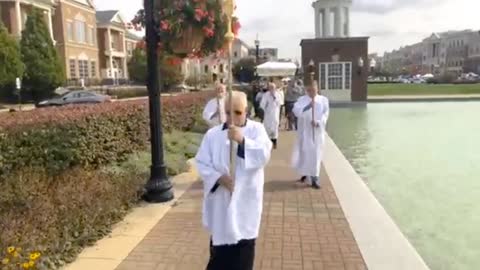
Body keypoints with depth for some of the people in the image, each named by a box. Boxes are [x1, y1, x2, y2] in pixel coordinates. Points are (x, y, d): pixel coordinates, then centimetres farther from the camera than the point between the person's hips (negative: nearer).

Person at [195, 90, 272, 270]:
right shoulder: (213, 134, 2)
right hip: (220, 201, 1)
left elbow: (264, 156, -15)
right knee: (220, 248, 10)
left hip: (245, 200, -1)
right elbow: (201, 163, -1)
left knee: (244, 247, 7)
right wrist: (219, 178, -16)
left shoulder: (257, 129, 0)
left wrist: (242, 140, -28)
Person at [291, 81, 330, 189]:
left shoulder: (323, 100, 3)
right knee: (304, 153, 6)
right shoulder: (301, 100, -1)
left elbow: (325, 114, -2)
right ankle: (305, 173, 32)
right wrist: (307, 106, -30)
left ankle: (314, 178, 5)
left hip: (318, 131, 0)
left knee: (316, 154, 0)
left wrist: (318, 122, -19)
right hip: (305, 131, 0)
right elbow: (296, 111, -16)